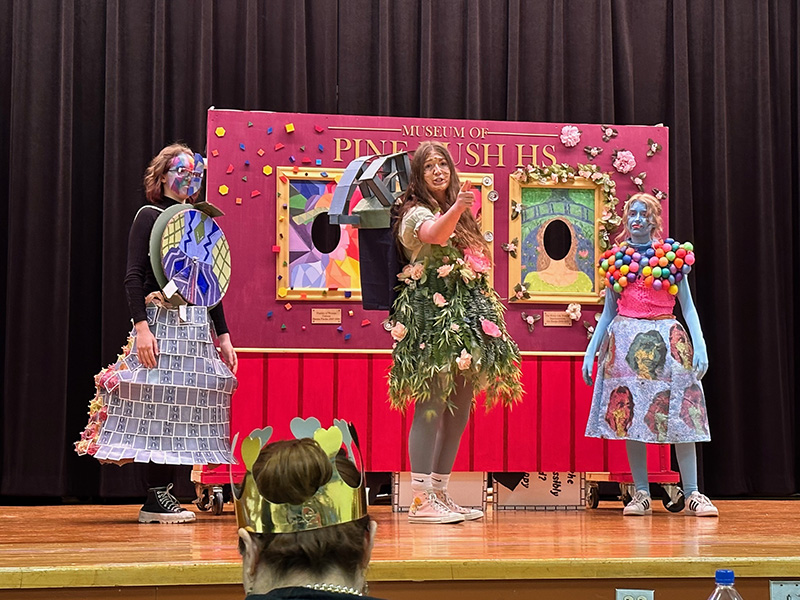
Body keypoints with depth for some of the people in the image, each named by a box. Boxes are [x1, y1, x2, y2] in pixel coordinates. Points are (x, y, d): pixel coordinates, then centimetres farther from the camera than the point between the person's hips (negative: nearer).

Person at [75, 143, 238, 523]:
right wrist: (142, 327, -20)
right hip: (162, 322, -6)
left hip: (197, 325, 6)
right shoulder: (150, 216, -1)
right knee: (159, 403, -8)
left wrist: (224, 337, 15)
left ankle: (161, 495, 5)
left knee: (184, 406, 3)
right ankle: (156, 499, -6)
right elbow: (133, 277, -9)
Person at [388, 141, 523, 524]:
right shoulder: (415, 213, -4)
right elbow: (435, 235, -28)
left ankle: (440, 494, 16)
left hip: (465, 317, 9)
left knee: (459, 411, 9)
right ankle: (420, 500, -12)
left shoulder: (460, 214, 22)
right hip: (432, 316, -8)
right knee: (431, 406, -12)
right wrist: (456, 209, -45)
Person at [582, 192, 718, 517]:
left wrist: (700, 345, -6)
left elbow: (687, 305, 5)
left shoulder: (674, 255, 5)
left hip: (666, 339, -2)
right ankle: (641, 493, 6)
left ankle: (692, 494, -1)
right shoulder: (616, 258, 10)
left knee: (680, 414, -5)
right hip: (625, 340, 2)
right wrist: (590, 351, 9)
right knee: (628, 415, -1)